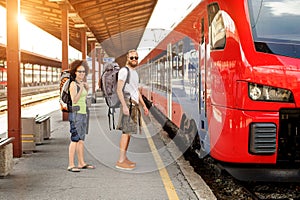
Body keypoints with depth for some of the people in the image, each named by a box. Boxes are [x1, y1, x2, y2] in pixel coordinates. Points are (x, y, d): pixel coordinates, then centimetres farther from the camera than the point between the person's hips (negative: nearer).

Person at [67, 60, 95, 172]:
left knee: (81, 139, 10)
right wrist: (81, 89, -23)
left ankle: (81, 163, 15)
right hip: (75, 113, -9)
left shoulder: (81, 83, 16)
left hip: (83, 113, 9)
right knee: (75, 139, -12)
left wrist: (87, 89, 11)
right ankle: (71, 165, -12)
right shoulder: (73, 84, -8)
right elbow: (74, 100, -16)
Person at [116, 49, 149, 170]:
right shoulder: (124, 71, -7)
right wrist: (124, 106, -23)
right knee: (126, 132, -12)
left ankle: (124, 158, 14)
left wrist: (144, 105, 22)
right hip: (128, 103, -9)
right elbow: (119, 89, -15)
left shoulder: (135, 73, 21)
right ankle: (120, 161, -12)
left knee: (128, 132, 9)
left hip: (135, 104, 9)